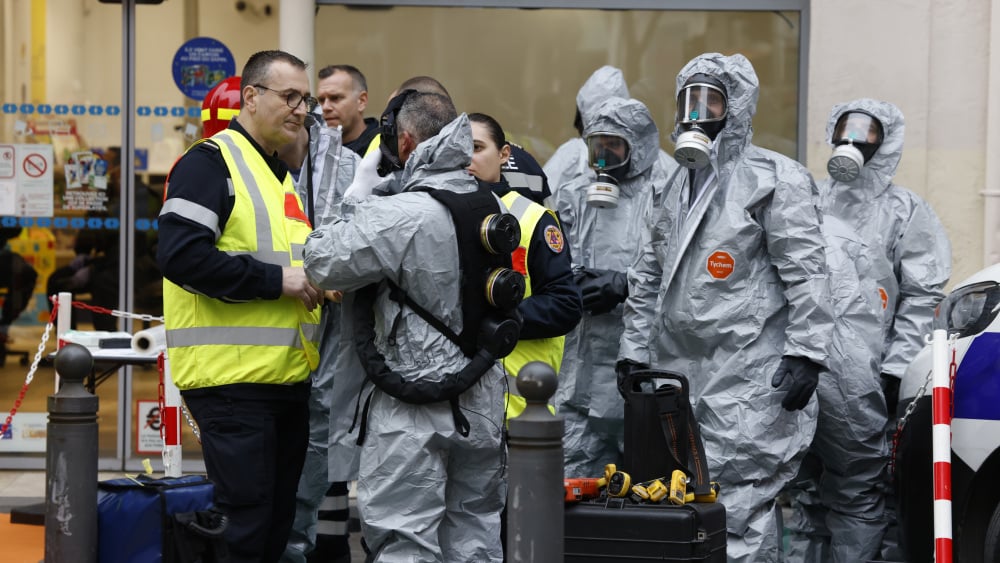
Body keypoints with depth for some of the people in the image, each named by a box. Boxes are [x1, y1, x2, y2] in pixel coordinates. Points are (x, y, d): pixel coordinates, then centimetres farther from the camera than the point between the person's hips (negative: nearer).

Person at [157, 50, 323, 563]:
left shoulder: (285, 177, 20)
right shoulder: (209, 162, -8)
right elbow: (180, 255, -21)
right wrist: (277, 279, -19)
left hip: (289, 377, 9)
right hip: (233, 379, -9)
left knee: (278, 522, 13)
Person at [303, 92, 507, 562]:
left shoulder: (399, 216, -21)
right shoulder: (491, 206, 3)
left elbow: (323, 263, -15)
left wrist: (359, 195, 2)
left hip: (414, 407, -7)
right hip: (481, 400, 7)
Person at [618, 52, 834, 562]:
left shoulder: (773, 178, -3)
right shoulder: (674, 189, 19)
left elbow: (806, 271, -9)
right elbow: (646, 280, 24)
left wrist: (805, 352, -15)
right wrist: (633, 350, 19)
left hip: (749, 380, -7)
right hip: (677, 371, 7)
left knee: (737, 503, -10)